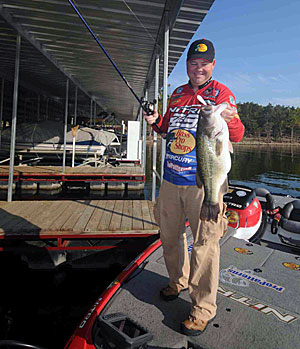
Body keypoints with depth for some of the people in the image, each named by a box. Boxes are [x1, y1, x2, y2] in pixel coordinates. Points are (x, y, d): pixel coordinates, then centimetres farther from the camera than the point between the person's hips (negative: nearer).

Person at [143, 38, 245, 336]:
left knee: (205, 242, -2)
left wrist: (229, 119, -29)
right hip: (171, 178, 6)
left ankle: (203, 308, 15)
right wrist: (156, 122, 4)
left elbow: (237, 136, -8)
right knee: (169, 234, 16)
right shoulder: (177, 95, 16)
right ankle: (178, 281, 40)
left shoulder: (222, 93, 0)